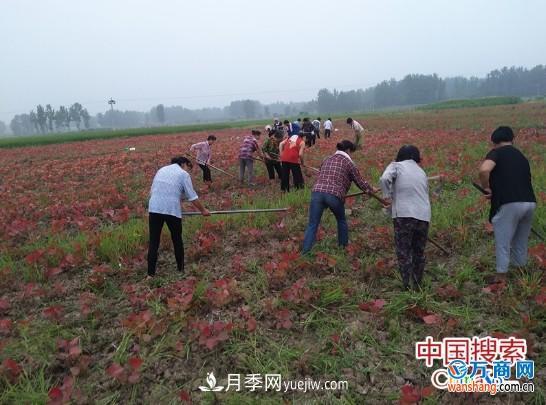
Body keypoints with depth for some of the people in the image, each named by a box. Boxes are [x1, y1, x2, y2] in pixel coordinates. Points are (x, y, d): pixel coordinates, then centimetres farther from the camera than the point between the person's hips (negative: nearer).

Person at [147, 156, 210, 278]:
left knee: (153, 242, 6)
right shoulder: (183, 174, 4)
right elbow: (192, 196, 2)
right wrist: (203, 210, 11)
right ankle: (181, 269, 23)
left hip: (154, 208, 4)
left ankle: (151, 274, 7)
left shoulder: (161, 170, 21)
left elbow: (152, 190, 20)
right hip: (172, 210, -4)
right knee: (177, 240, 13)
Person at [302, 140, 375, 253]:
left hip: (317, 192, 3)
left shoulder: (327, 160, 25)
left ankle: (305, 253, -6)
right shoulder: (349, 163, 12)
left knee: (312, 225, 1)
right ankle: (344, 245, 37)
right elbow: (360, 181, 17)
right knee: (341, 221, 24)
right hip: (334, 195, -3)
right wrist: (371, 190, 35)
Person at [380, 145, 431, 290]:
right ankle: (417, 285, 24)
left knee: (403, 252, 2)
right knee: (419, 252, 16)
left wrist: (387, 195, -2)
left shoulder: (396, 166, 5)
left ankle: (406, 285, -1)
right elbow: (424, 193, 21)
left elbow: (384, 178, -15)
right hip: (424, 216, 5)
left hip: (404, 215, -5)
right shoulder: (421, 172, 21)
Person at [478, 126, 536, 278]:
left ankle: (501, 279, 12)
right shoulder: (522, 157, 23)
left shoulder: (496, 153, 2)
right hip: (529, 203, 7)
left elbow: (484, 170, -19)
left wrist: (487, 188, -3)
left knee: (503, 244, 5)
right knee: (521, 244, 22)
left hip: (509, 204, -7)